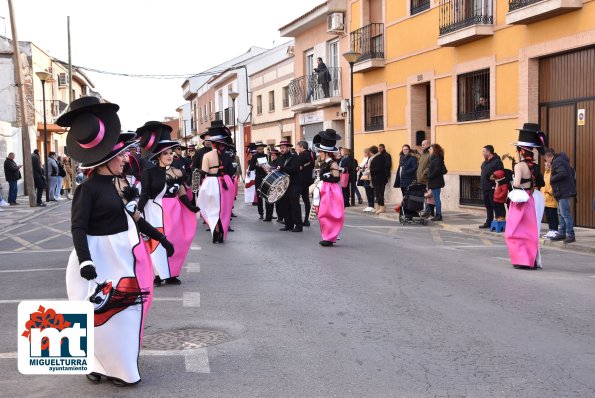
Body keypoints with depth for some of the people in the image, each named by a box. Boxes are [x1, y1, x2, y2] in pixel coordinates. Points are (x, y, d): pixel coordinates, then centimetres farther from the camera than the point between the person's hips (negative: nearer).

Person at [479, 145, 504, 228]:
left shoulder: (497, 162, -12)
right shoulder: (485, 162, 16)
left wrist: (495, 186, -21)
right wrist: (481, 184, 14)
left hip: (492, 188, -9)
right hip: (485, 188, 9)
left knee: (495, 206, -6)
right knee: (488, 206, 14)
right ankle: (489, 222, 22)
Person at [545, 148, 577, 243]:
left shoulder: (557, 162, -13)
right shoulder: (560, 160, 18)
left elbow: (563, 173, -28)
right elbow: (572, 172, 25)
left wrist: (552, 179, -15)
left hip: (563, 192, -11)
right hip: (563, 192, 11)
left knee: (565, 214, -9)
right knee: (561, 214, 15)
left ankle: (570, 235, -7)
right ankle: (561, 233, 21)